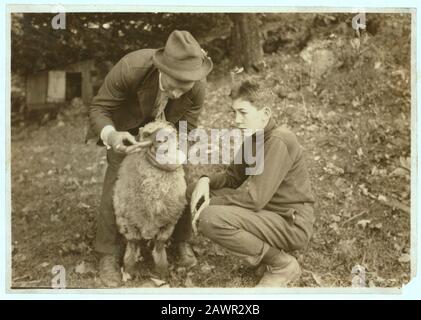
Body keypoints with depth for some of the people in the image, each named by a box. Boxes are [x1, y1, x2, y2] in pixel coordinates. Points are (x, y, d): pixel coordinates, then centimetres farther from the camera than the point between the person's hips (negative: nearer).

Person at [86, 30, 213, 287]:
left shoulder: (198, 86, -33)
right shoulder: (130, 68, -40)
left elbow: (187, 128, -15)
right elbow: (98, 108, -27)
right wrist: (111, 135, -48)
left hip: (168, 127, 2)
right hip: (126, 125, -2)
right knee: (118, 183, -11)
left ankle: (182, 240, 18)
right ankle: (110, 254, 4)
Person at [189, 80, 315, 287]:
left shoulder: (278, 142, -22)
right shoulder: (253, 138, 7)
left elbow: (254, 198, -28)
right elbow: (233, 176, 12)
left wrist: (211, 203, -16)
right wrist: (206, 181, -8)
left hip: (292, 225, -10)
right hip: (270, 212, 10)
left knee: (210, 218, -28)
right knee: (194, 191, 6)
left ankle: (282, 265, -7)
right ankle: (267, 251, 8)